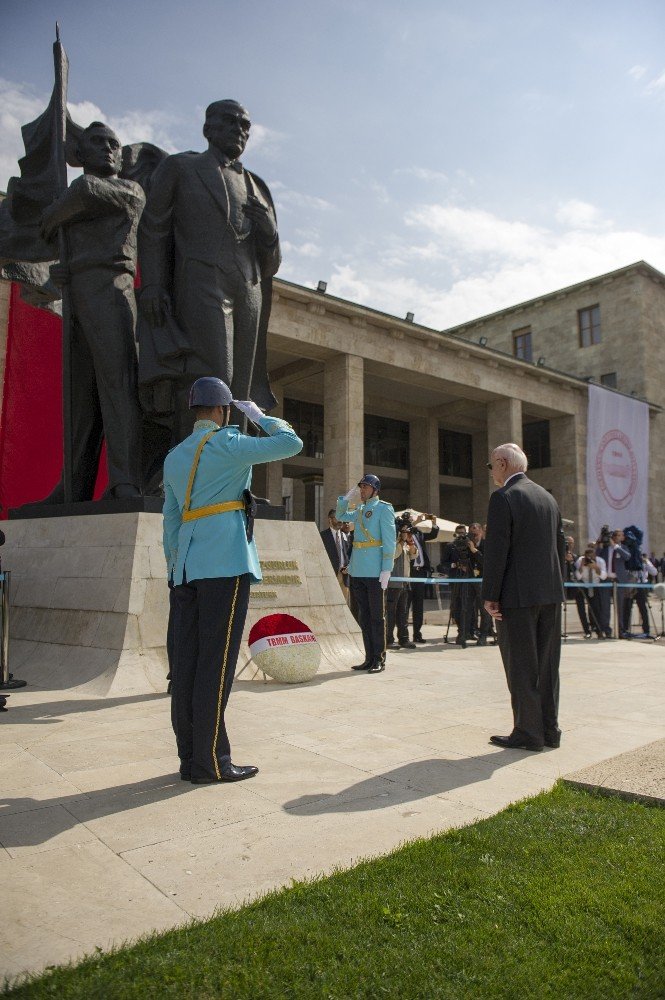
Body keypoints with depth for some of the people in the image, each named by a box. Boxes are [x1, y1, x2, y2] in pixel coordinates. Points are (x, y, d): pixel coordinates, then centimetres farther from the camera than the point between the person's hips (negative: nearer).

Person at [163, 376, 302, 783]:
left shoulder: (175, 456, 18)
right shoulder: (228, 444, -4)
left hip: (187, 568, 7)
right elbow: (292, 444, -3)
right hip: (226, 566, -7)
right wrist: (259, 416, 12)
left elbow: (170, 518, 19)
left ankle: (190, 757, 16)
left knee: (186, 662, 7)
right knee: (215, 663, -4)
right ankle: (211, 762, 2)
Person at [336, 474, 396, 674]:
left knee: (377, 616, -2)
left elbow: (389, 541, -9)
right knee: (364, 616, 10)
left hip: (374, 572, -7)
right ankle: (369, 658, 17)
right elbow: (340, 516, 33)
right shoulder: (359, 510, 16)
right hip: (357, 571, 7)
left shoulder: (383, 508, -3)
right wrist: (347, 498, 16)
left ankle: (379, 659, 4)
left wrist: (387, 569, -16)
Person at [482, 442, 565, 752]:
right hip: (550, 594, 8)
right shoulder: (547, 497, 13)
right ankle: (549, 729, 22)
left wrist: (490, 596, -12)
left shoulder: (503, 497, -10)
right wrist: (556, 587, 19)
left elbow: (496, 550, -16)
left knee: (520, 667, 1)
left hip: (518, 596, -8)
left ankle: (528, 733, 7)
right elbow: (560, 546, 15)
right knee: (547, 664, 13)